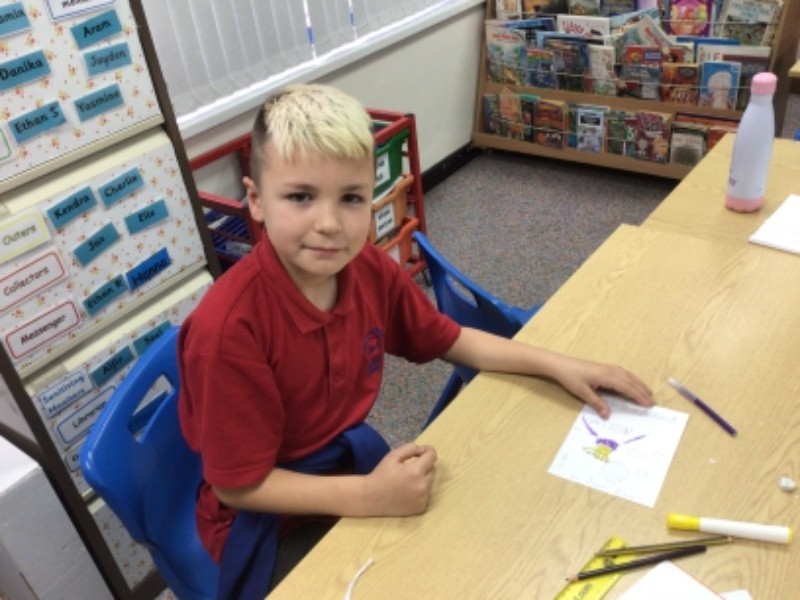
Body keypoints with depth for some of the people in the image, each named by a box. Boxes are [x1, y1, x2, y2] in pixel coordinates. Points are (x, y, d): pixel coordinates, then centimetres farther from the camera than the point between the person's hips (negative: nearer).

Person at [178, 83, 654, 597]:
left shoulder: (372, 270, -14)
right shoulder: (228, 326, -32)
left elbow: (449, 340, 3)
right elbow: (237, 485, -23)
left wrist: (557, 365, -4)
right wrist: (368, 497, -33)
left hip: (349, 459, 5)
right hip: (268, 519, -5)